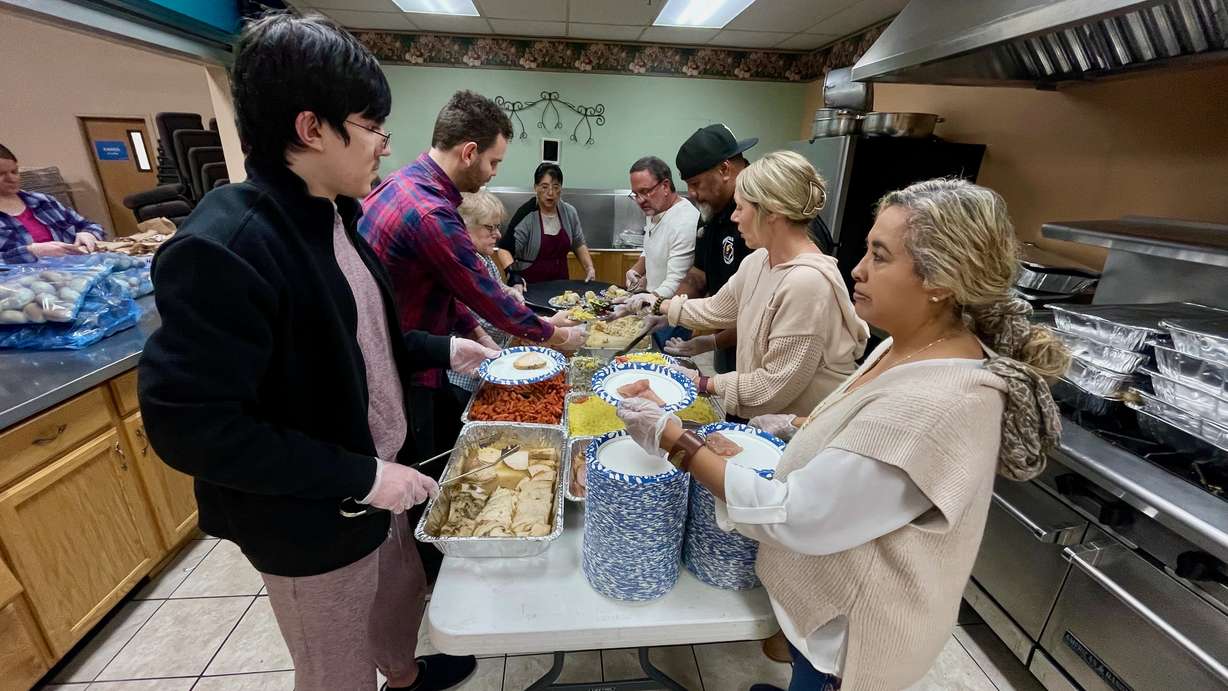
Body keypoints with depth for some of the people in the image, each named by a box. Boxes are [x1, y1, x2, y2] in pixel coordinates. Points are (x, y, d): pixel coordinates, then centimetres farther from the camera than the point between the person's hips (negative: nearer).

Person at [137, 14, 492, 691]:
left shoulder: (330, 217, 0)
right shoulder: (221, 249, -28)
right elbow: (189, 424, -26)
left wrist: (441, 350, 7)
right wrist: (360, 476, -25)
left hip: (373, 478, 8)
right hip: (310, 520, -8)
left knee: (402, 595, 32)